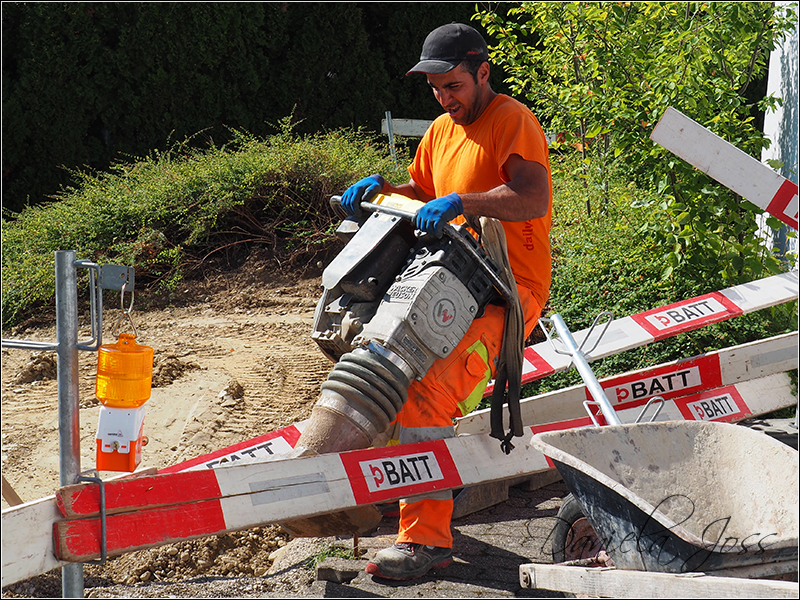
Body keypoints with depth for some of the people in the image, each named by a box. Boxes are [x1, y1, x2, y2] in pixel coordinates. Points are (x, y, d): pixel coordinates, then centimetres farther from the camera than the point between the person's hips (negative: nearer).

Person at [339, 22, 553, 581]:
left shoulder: (512, 120, -9)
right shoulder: (441, 131, 18)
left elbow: (533, 199, -23)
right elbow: (420, 194, 29)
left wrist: (459, 202, -32)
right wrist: (382, 188, 9)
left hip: (511, 288, -10)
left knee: (425, 393, -26)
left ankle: (427, 537, -27)